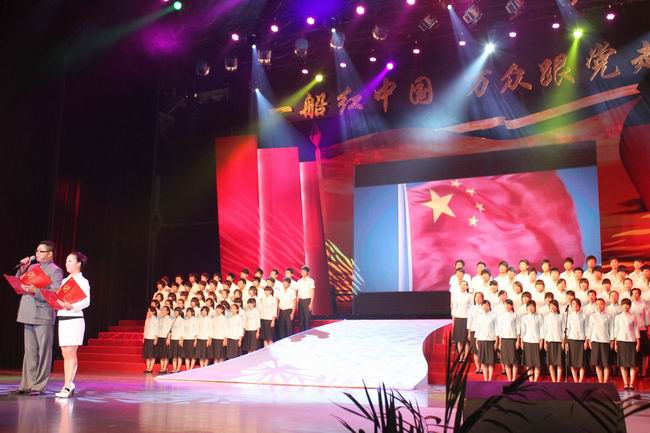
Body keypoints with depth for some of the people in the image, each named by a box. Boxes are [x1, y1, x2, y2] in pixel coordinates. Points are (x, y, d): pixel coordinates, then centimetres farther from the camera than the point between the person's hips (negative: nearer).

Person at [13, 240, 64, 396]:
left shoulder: (55, 271, -3)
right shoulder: (32, 267, 17)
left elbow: (54, 294, -13)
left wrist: (34, 291, -22)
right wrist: (22, 269, 5)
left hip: (43, 316, -6)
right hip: (29, 315, 6)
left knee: (43, 352, -1)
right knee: (30, 352, 10)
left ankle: (39, 386, 3)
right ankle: (27, 384, 15)